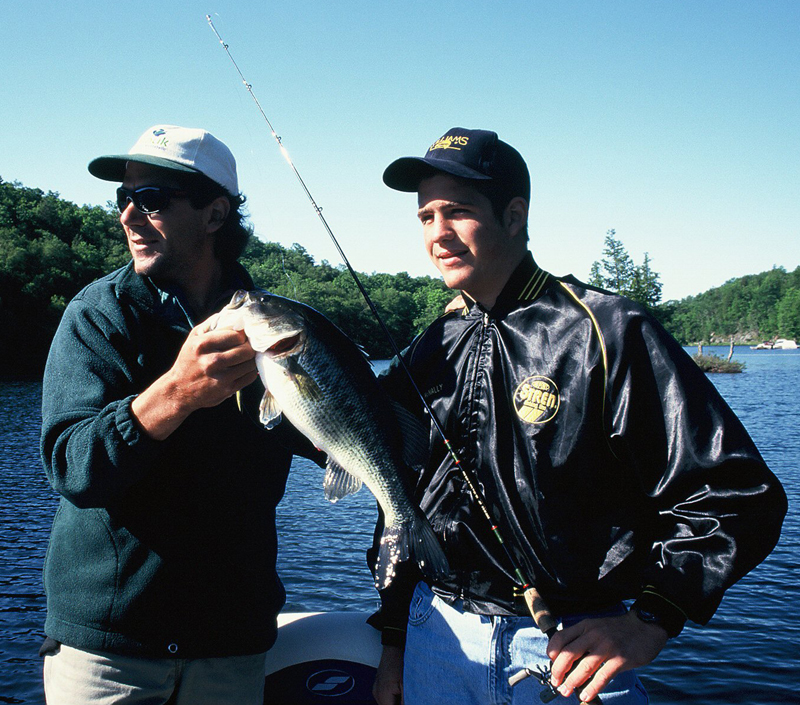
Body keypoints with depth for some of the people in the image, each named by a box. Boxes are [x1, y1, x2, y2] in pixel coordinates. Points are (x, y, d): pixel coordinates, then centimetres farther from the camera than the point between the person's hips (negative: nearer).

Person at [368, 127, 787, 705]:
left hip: (572, 650, -5)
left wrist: (651, 618, -25)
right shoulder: (429, 353, 5)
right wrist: (395, 640, 13)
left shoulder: (608, 332, -12)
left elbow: (738, 497, -14)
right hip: (435, 637, 5)